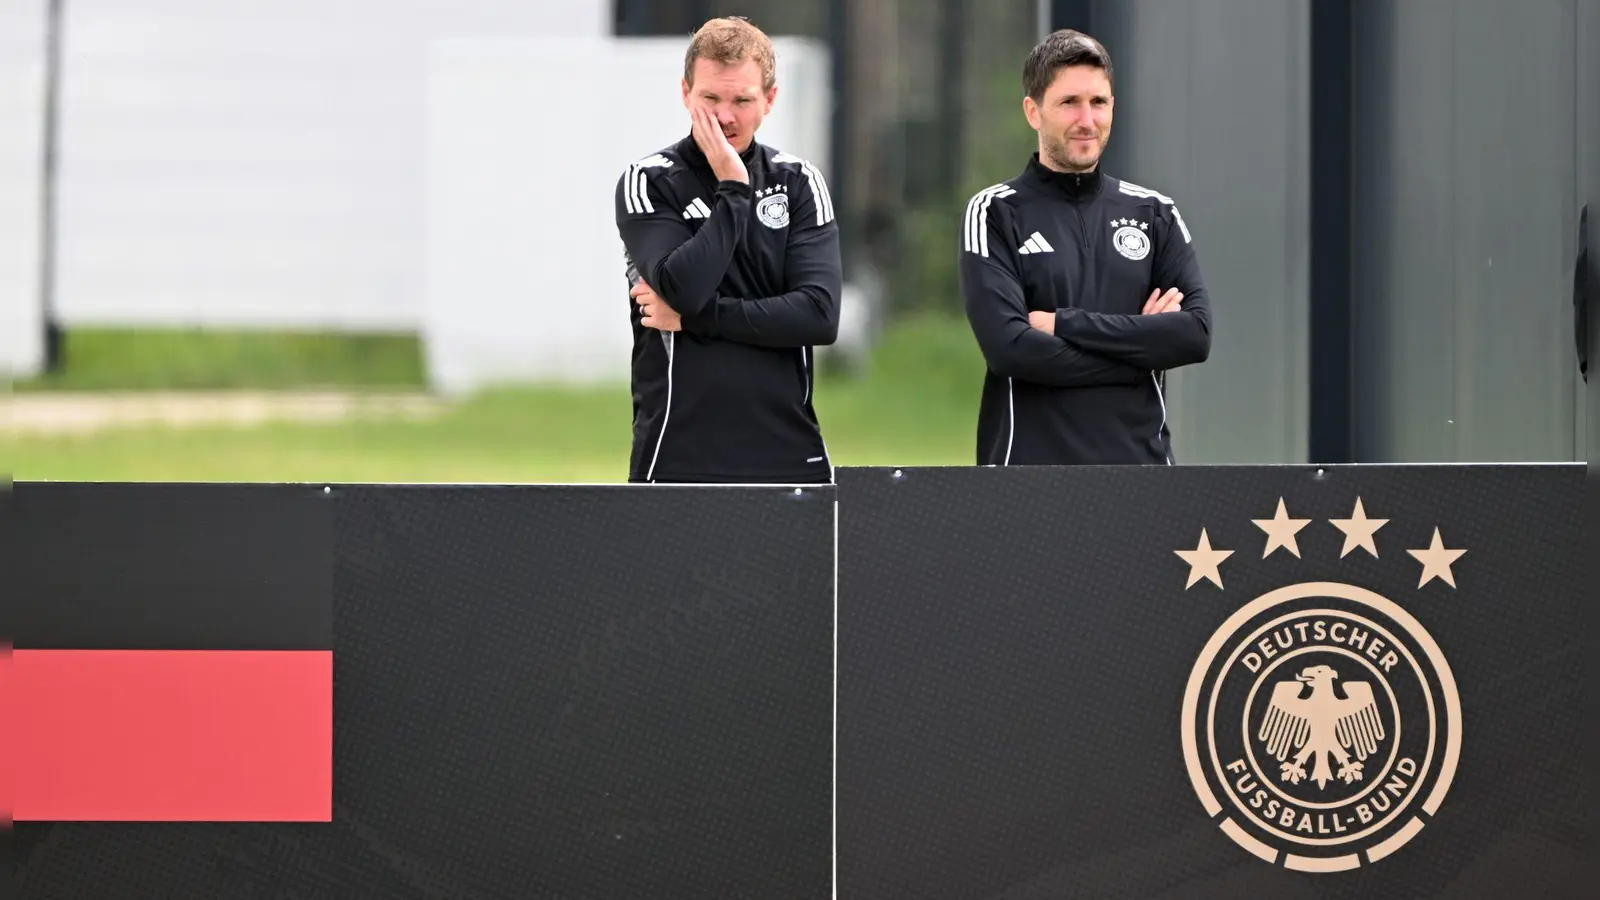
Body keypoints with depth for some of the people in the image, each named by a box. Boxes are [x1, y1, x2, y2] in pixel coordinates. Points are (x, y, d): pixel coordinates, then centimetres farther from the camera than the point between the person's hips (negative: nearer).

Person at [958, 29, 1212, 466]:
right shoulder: (995, 215, 0)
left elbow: (1196, 334, -3)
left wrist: (1065, 323, -10)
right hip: (1030, 465, -3)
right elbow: (1009, 347, -13)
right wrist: (1143, 345, -9)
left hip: (1140, 462, 3)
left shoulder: (1154, 214, 10)